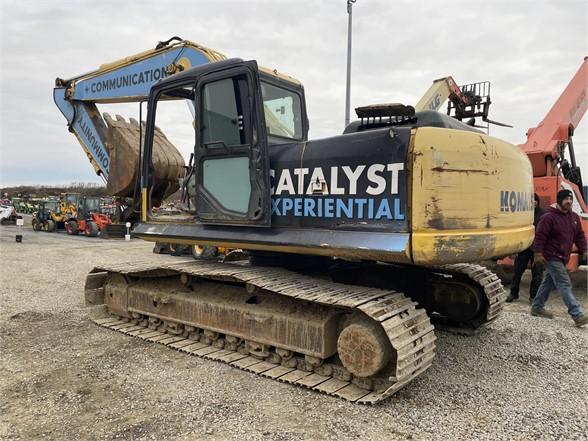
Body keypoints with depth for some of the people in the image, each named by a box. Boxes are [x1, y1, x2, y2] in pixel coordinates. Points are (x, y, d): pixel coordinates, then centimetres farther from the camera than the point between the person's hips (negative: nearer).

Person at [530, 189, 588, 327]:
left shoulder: (574, 217, 10)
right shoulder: (549, 217, -14)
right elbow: (540, 236, -15)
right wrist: (538, 253, -17)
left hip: (562, 258, 8)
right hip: (551, 257, -8)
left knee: (549, 283, 15)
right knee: (565, 285, -11)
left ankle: (537, 307, 26)